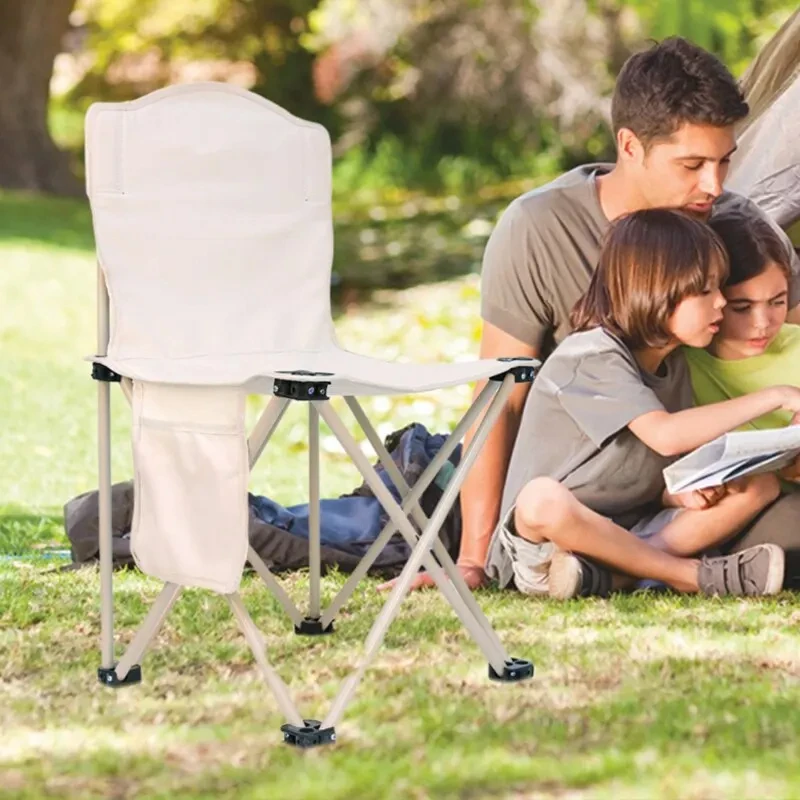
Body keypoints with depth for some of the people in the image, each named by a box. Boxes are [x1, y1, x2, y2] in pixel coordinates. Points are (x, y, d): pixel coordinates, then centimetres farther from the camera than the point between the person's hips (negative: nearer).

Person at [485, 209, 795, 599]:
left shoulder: (673, 366, 10)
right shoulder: (593, 355, -17)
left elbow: (663, 471, 14)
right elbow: (665, 435, -31)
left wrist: (682, 493, -11)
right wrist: (773, 397, -27)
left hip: (633, 530, 8)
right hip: (548, 532, -8)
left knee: (761, 484, -3)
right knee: (543, 498, -41)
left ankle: (601, 574, -21)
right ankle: (696, 575, -27)